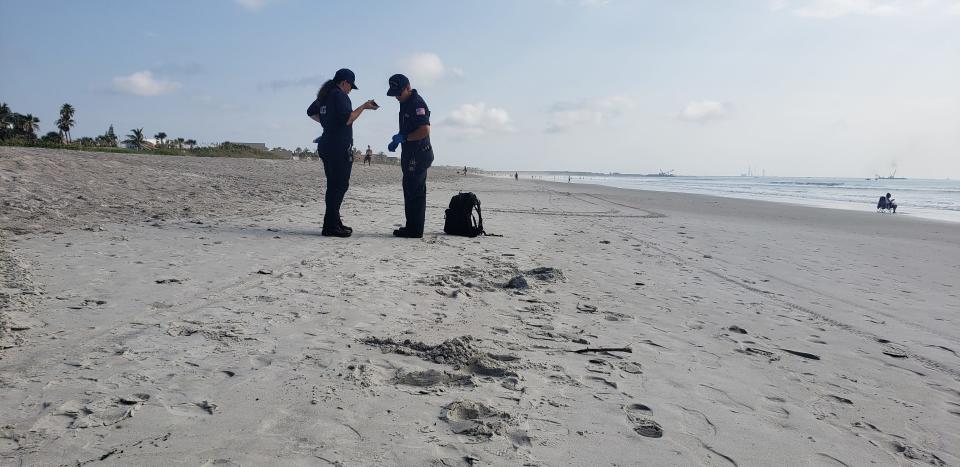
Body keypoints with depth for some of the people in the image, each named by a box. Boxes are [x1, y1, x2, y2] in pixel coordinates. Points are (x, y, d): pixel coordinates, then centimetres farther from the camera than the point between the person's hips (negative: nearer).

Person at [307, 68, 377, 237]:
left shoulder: (324, 95, 16)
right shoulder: (340, 96, -12)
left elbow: (311, 112, 29)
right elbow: (347, 119, -21)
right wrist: (364, 107, -13)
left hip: (326, 145, 10)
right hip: (340, 147, -10)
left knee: (333, 184, 15)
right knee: (340, 185, -8)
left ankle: (333, 222, 21)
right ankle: (331, 226, -9)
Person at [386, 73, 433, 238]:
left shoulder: (417, 103, -15)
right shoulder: (405, 103, 17)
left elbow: (425, 130, -23)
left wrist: (403, 137, -19)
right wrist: (397, 140, 14)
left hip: (418, 155, -11)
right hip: (410, 155, 11)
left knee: (415, 192, -8)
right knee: (410, 192, 13)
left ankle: (415, 230, -4)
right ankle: (412, 227, 20)